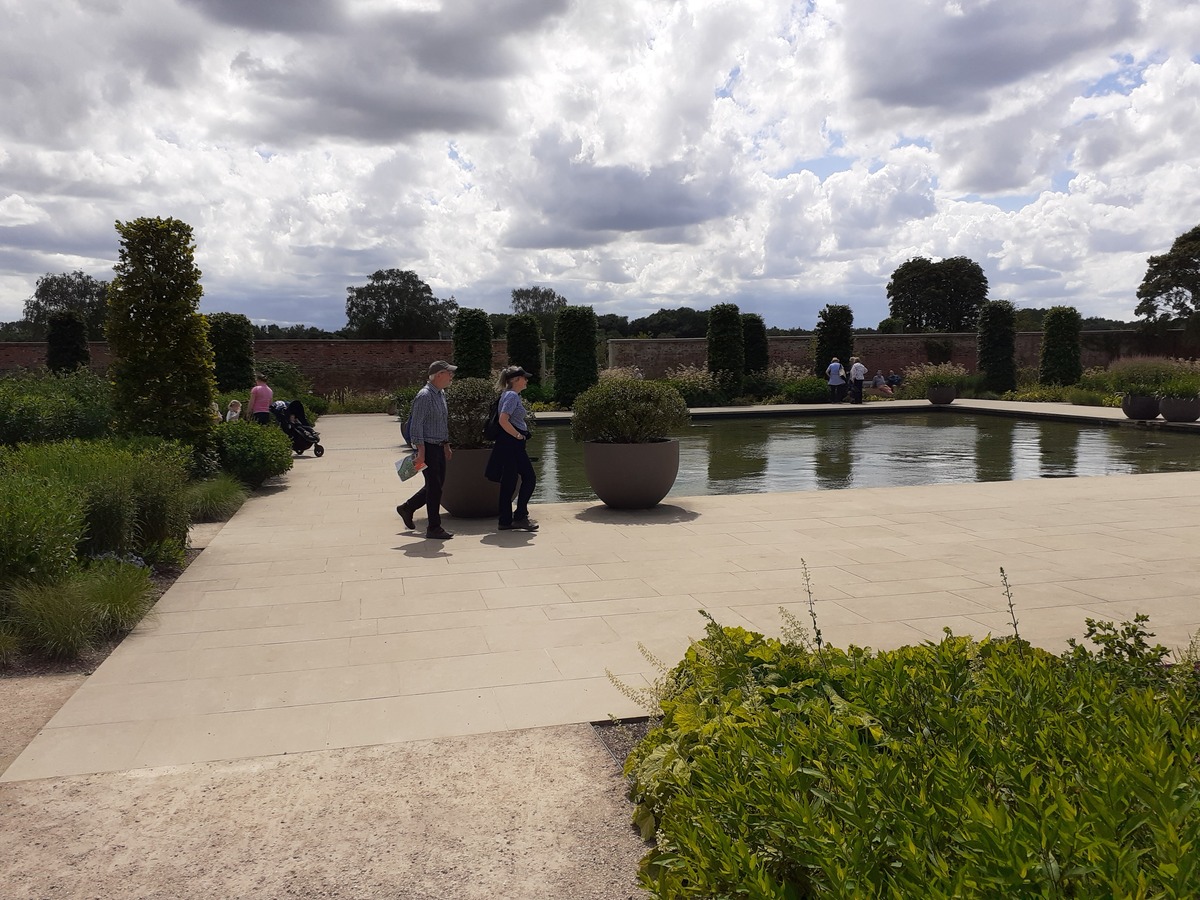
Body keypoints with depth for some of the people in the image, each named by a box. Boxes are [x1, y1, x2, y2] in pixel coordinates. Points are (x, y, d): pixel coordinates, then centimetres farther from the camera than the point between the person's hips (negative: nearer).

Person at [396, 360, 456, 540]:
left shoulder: (441, 394, 13)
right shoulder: (424, 396, -16)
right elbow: (416, 425, -19)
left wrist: (446, 445, 21)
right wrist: (421, 451, -22)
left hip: (439, 447, 9)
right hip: (428, 447, -9)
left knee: (438, 484, 15)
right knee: (434, 486, -4)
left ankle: (407, 508, 31)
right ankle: (434, 528, 6)